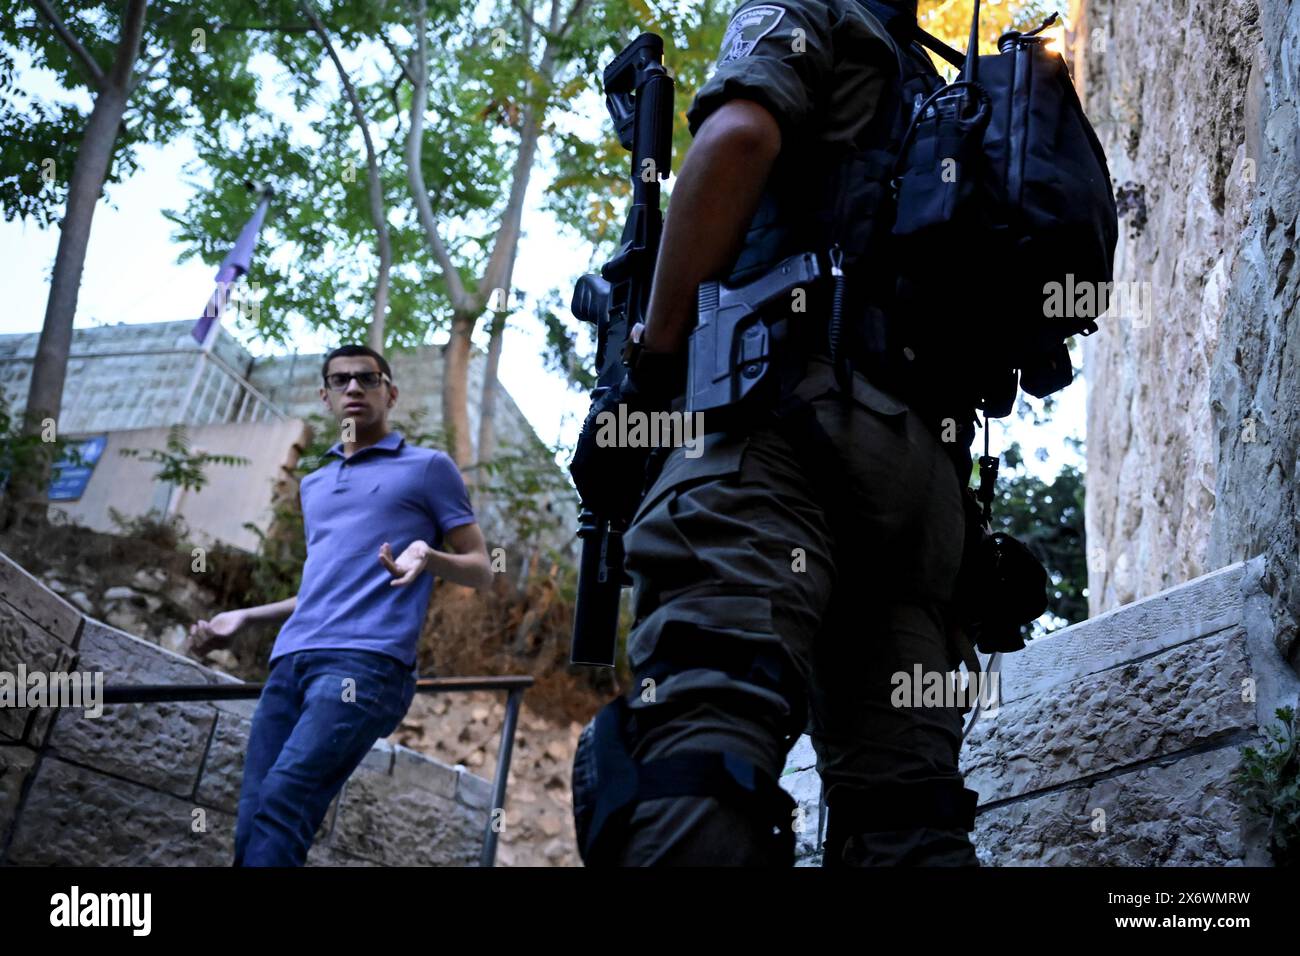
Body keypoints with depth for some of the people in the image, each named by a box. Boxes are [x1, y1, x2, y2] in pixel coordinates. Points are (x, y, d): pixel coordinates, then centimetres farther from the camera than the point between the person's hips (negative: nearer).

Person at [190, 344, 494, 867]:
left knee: (278, 803, -22)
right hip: (291, 659, 6)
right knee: (252, 824, -5)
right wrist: (245, 617, 27)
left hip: (367, 661, -6)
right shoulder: (314, 485, 28)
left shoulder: (428, 467, 11)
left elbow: (480, 569, 7)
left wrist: (427, 556, -14)